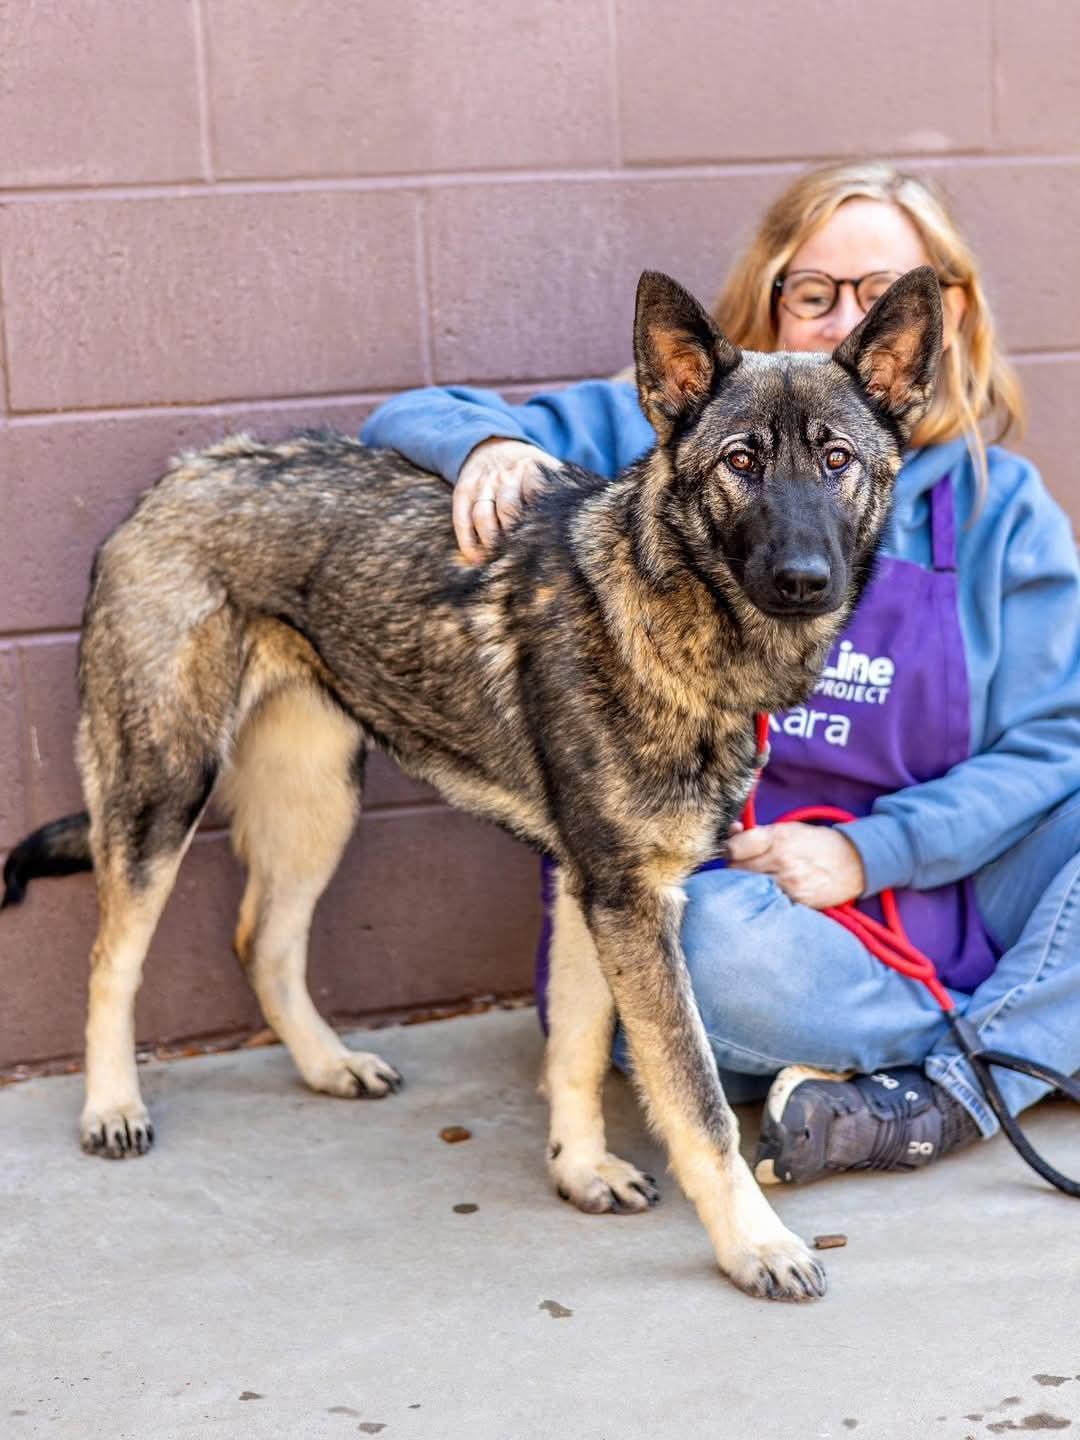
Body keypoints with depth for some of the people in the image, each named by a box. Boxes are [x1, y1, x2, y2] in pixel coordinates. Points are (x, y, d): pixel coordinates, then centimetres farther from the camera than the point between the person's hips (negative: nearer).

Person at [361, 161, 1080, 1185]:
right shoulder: (670, 438, 0)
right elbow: (409, 425, 5)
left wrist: (869, 850, -15)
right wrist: (483, 442, -20)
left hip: (933, 881, 3)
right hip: (715, 881, -2)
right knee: (712, 947, -37)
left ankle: (950, 1093, -25)